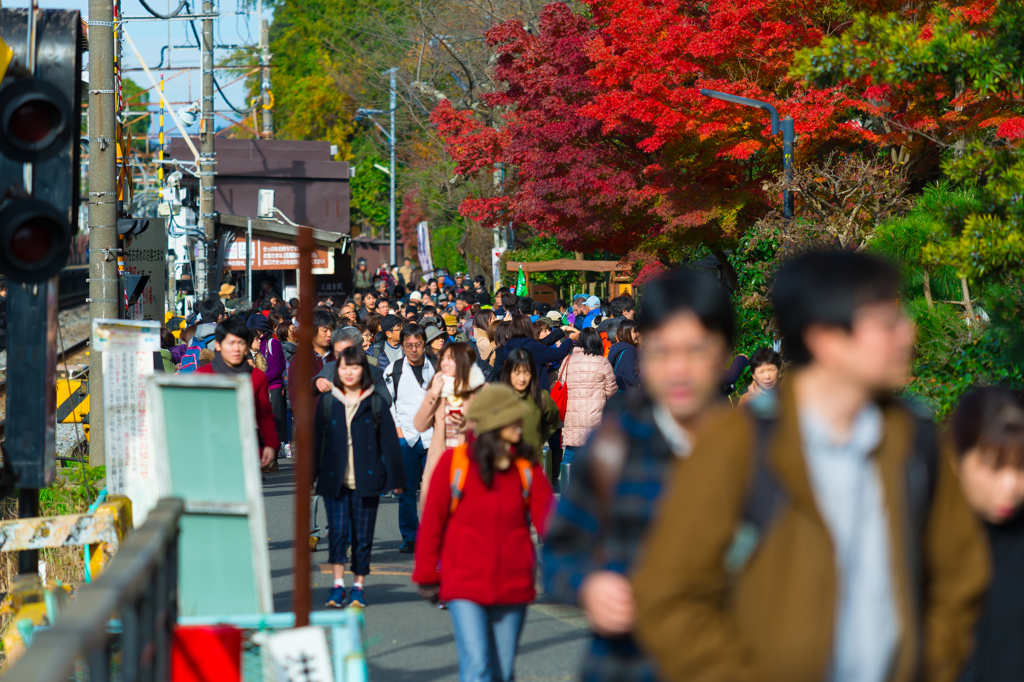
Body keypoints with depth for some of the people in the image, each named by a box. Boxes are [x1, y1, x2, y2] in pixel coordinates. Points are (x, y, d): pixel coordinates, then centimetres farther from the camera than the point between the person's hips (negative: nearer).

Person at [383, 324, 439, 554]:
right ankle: (409, 538, 7)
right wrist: (397, 430, -1)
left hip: (433, 437, 0)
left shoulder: (437, 368, 9)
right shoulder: (393, 370, 7)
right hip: (405, 437, 0)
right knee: (406, 491, -1)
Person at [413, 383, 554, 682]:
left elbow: (545, 515, -6)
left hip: (513, 587, 3)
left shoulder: (527, 466, 2)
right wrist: (426, 576, 4)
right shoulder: (454, 461, -5)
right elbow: (431, 522, 1)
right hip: (465, 586, -3)